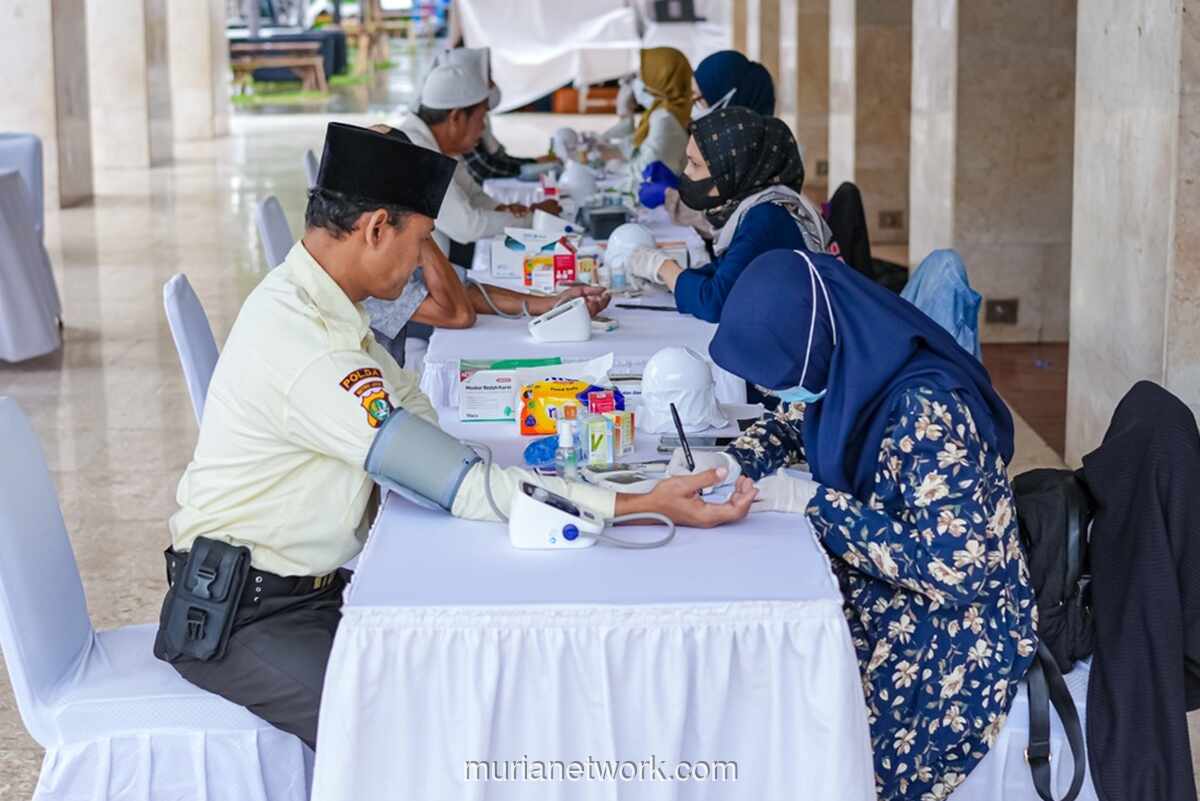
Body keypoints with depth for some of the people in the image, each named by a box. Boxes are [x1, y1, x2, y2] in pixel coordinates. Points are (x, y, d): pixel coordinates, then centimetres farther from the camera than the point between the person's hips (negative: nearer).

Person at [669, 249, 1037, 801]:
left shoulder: (926, 411, -28)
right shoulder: (849, 370, -5)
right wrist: (727, 461, -6)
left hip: (951, 633, -8)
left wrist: (812, 502, -26)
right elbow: (789, 426, 16)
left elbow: (952, 570, -30)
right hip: (876, 594, 8)